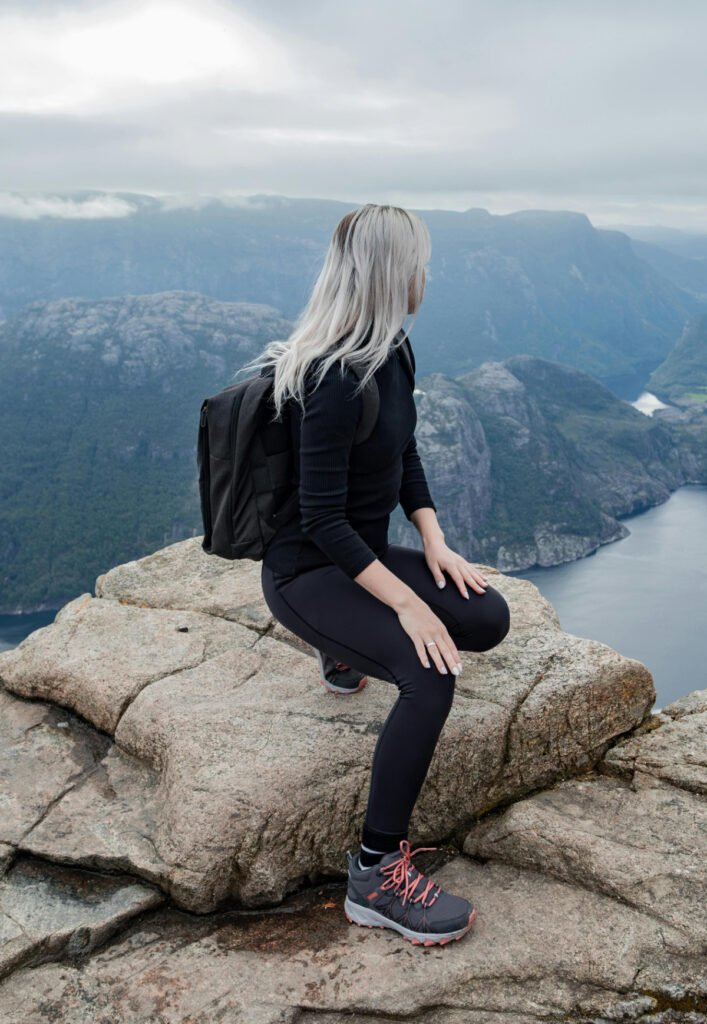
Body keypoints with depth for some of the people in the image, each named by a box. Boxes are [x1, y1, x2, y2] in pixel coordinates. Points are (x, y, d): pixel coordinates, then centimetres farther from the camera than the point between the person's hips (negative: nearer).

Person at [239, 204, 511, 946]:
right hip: (305, 573, -9)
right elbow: (323, 520, -26)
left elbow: (406, 456, 12)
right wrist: (406, 603, -24)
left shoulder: (389, 352, 2)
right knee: (432, 675, -27)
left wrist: (433, 541, -2)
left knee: (490, 619, -3)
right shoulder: (334, 377, -26)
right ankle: (375, 876, -16)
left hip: (365, 555, 9)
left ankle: (352, 646, 19)